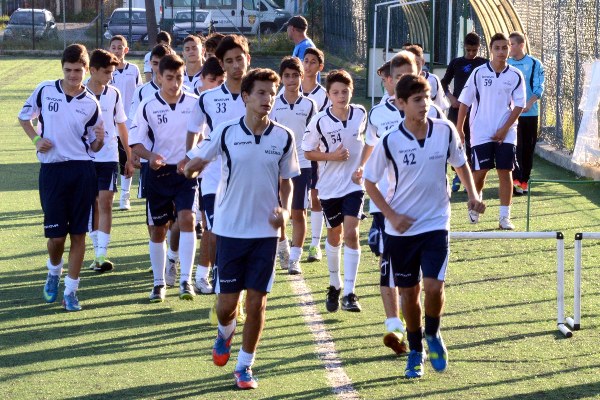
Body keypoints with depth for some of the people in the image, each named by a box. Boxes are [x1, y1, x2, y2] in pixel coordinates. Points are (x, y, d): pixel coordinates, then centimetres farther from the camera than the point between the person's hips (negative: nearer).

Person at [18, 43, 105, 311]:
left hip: (82, 171, 0)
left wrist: (100, 139, -13)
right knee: (56, 235, 1)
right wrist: (36, 139, -1)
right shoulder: (45, 90, 0)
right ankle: (53, 273, 32)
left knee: (78, 234, 0)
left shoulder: (90, 104, 2)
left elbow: (94, 147, 10)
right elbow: (24, 117, 16)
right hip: (52, 170, 0)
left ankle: (71, 291, 10)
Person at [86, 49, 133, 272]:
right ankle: (97, 252, 17)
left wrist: (129, 158, 11)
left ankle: (102, 256, -13)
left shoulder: (114, 94, 1)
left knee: (105, 203, -10)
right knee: (92, 205, 8)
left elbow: (121, 126, 9)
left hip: (109, 157, 0)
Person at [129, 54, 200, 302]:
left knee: (187, 219, -18)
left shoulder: (194, 104, -1)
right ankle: (159, 283, 21)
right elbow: (136, 143, -2)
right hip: (158, 172, 1)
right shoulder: (148, 107, -2)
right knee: (157, 229, 7)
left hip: (186, 172, -1)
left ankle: (185, 280, -17)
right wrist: (150, 156, -22)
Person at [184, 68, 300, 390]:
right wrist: (192, 168, -19)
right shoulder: (225, 133, -6)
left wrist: (285, 210, -8)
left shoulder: (283, 138, -1)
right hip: (230, 228, -1)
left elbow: (286, 181, 9)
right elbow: (193, 165, 4)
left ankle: (244, 366, 14)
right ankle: (225, 333, 39)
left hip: (266, 231, 1)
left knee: (256, 303, 0)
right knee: (226, 303, 3)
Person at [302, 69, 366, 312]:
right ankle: (334, 286, 33)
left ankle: (349, 293, -11)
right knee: (334, 235, 13)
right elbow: (308, 152, -4)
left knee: (351, 233, -12)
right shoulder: (319, 122, -13)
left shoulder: (360, 114, -5)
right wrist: (331, 156, -19)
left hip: (354, 184, 0)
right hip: (329, 187, 0)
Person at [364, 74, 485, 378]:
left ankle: (432, 335, 17)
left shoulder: (445, 131, -6)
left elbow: (460, 163, 13)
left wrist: (472, 195, 0)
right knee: (409, 292, 8)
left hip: (436, 224, 0)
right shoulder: (390, 142, -12)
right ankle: (415, 352, 28)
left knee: (433, 287, -14)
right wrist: (391, 215, -11)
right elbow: (369, 182, -2)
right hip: (401, 228, 0)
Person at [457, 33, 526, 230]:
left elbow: (519, 105, 1)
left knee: (505, 172, -3)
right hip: (481, 132, -1)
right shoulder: (479, 73, -3)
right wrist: (459, 129, -1)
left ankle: (504, 217, 2)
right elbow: (465, 101, 2)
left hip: (505, 133, 1)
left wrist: (504, 129, -8)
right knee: (480, 171, -2)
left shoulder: (516, 75, 0)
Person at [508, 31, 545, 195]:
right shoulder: (506, 65, 6)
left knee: (527, 148, 6)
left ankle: (524, 181, 15)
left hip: (529, 114, -1)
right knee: (513, 147, -9)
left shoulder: (534, 64, -2)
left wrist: (529, 104, -22)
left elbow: (539, 89, -7)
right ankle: (516, 179, -13)